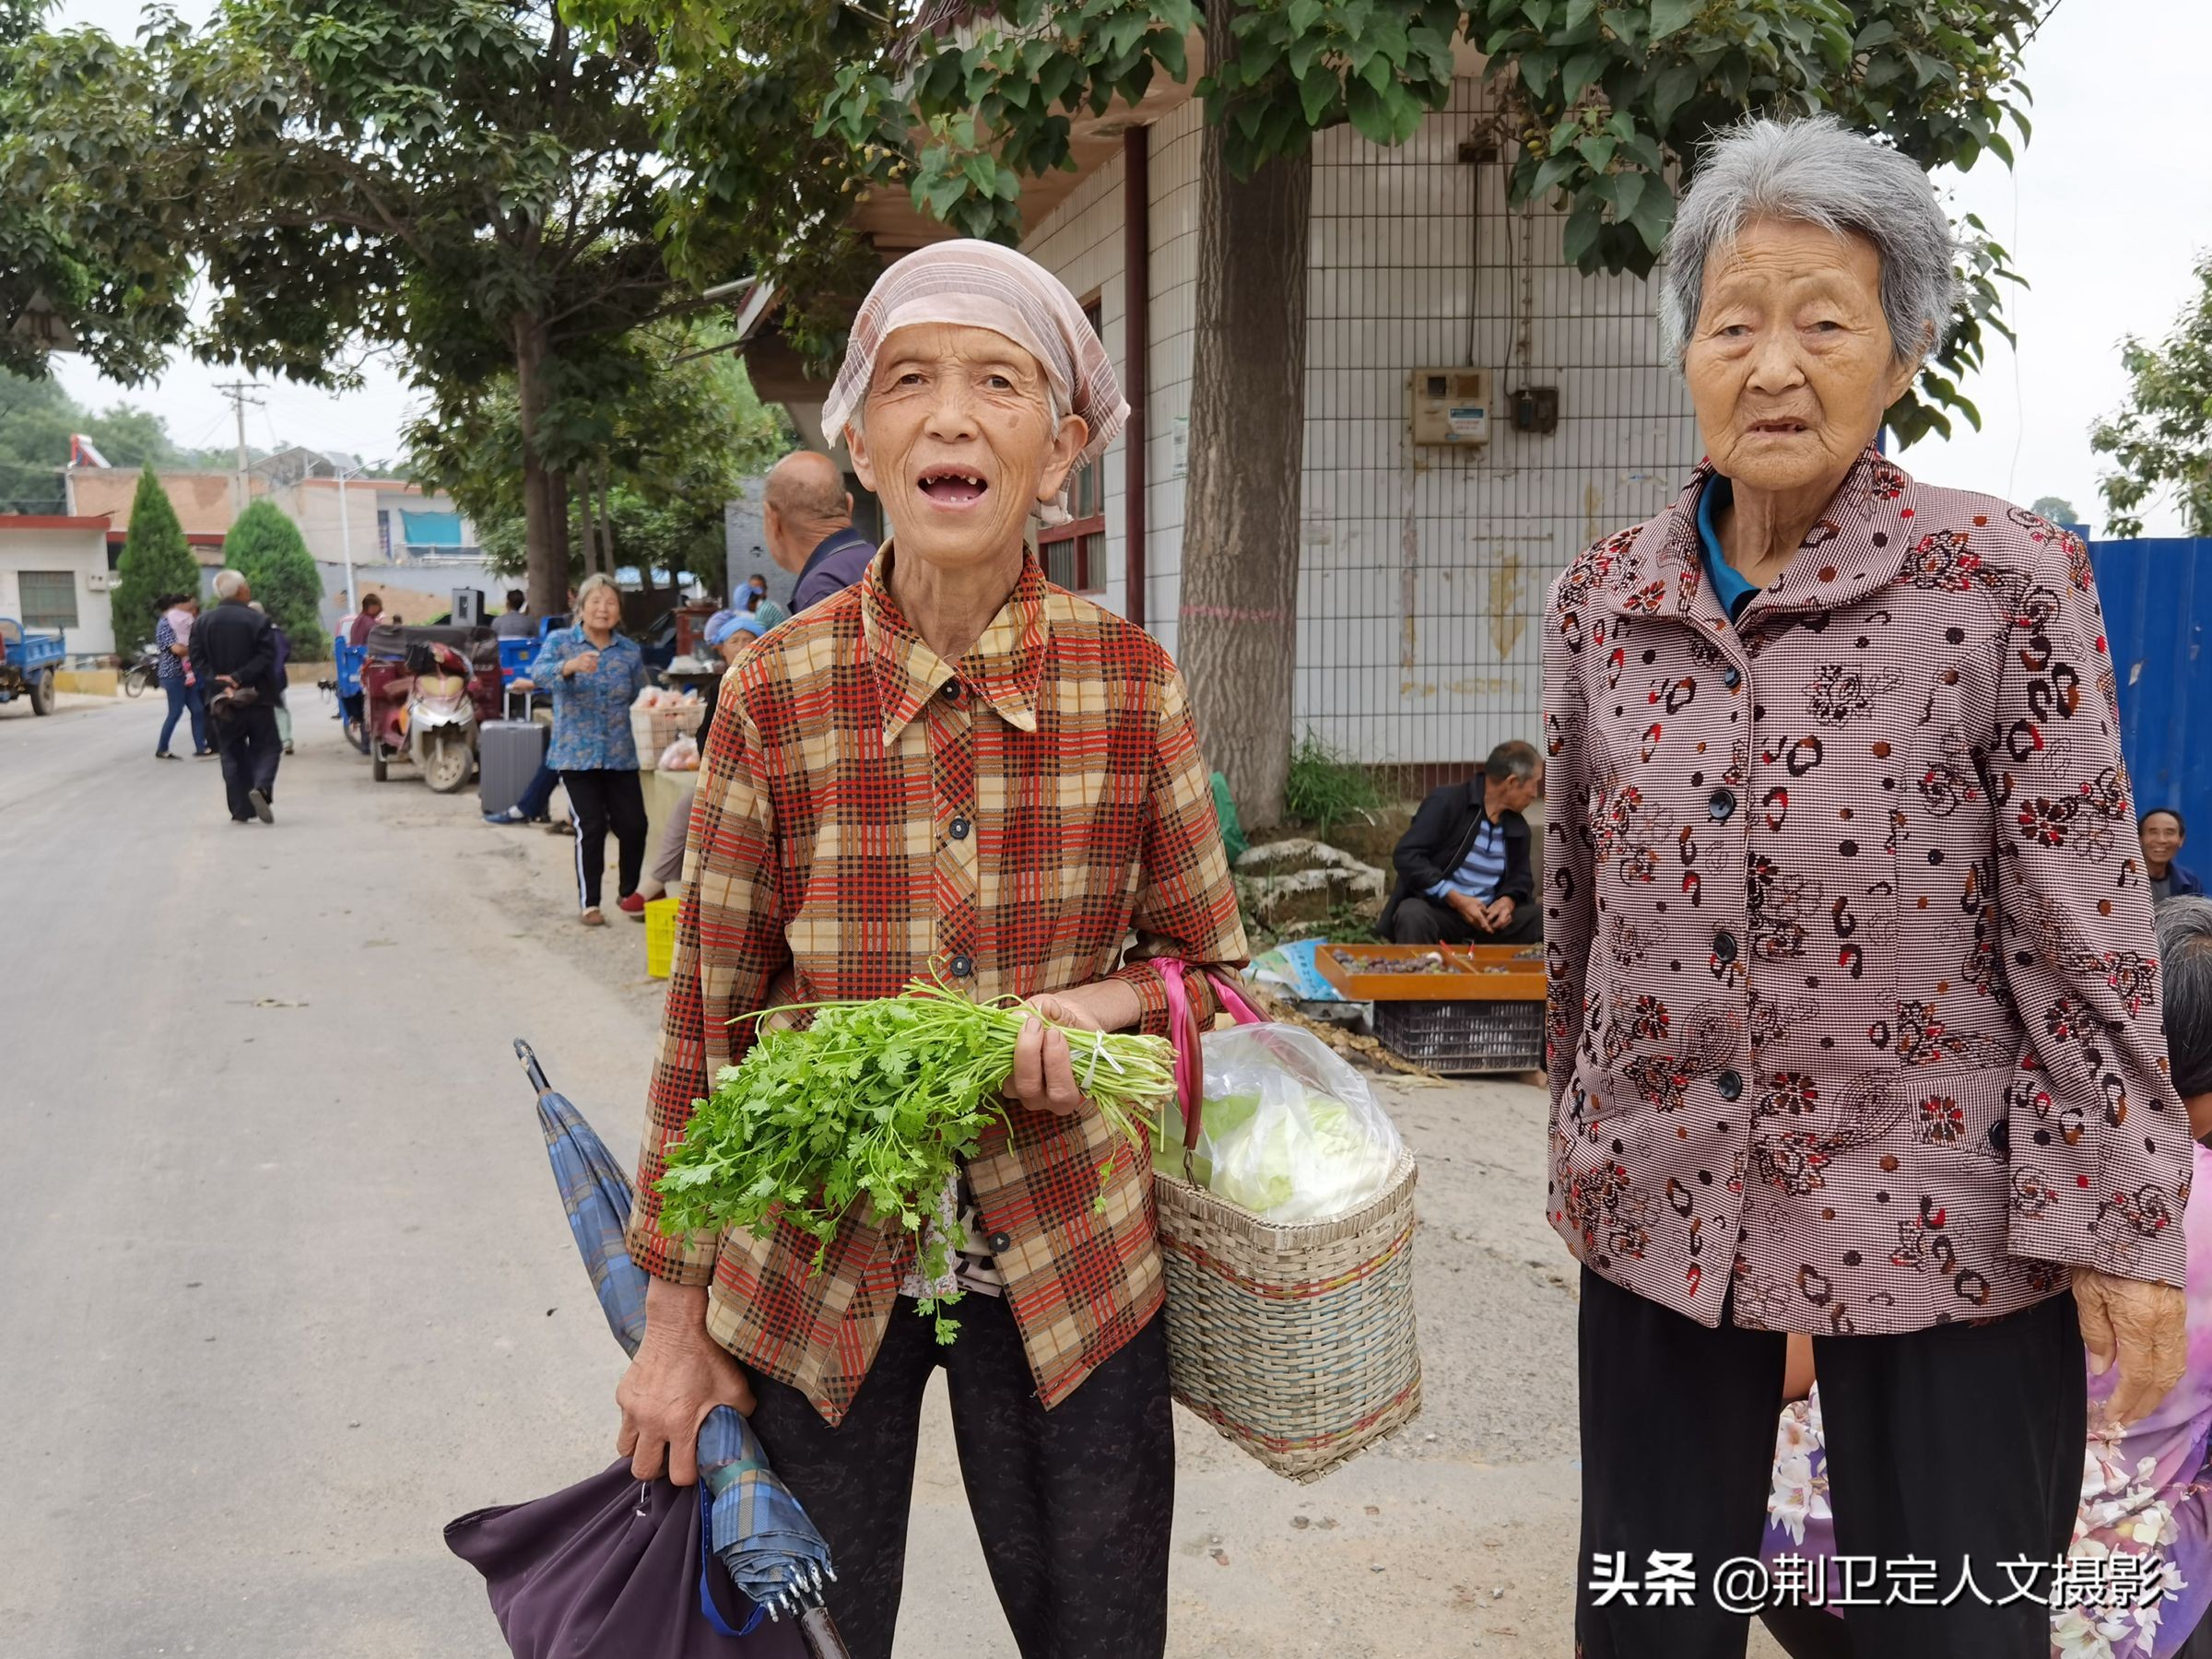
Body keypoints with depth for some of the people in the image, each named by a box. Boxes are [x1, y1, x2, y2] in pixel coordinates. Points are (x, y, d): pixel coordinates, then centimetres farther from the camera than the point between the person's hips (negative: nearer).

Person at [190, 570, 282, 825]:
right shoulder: (257, 620, -6)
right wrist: (239, 678, -16)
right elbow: (266, 657, -15)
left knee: (232, 755, 10)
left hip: (221, 700, 3)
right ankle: (261, 786, -21)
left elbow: (197, 661, -2)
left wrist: (218, 682, -10)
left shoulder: (202, 623, 4)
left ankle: (241, 811, 7)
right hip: (256, 697, -3)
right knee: (266, 748, 7)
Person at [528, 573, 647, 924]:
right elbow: (538, 673, -23)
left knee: (634, 825, 0)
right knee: (591, 827, -8)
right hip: (577, 754, -3)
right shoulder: (560, 641, -2)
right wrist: (569, 666, -39)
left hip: (620, 754, 3)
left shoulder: (630, 651, 7)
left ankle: (628, 891, 25)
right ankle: (589, 903, 6)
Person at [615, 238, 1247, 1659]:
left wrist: (1105, 1003, -18)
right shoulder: (778, 692, -8)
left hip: (1068, 1262, 1)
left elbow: (1213, 964, 5)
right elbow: (709, 1021, -1)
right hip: (813, 1267, 0)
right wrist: (675, 1320, 2)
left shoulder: (1134, 682, -7)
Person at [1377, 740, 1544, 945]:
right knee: (1412, 916, -38)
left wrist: (1508, 901, -7)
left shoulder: (1517, 826, 10)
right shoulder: (1446, 802, -10)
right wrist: (1456, 899, -23)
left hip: (1488, 917, 5)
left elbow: (1520, 875, 20)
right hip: (1437, 910, -5)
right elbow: (1406, 855, -16)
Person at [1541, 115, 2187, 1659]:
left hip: (1940, 1222, -3)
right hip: (1663, 1202, 4)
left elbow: (2085, 933, -8)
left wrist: (2117, 1223, -10)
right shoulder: (1603, 599, 2)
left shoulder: (2006, 582, -9)